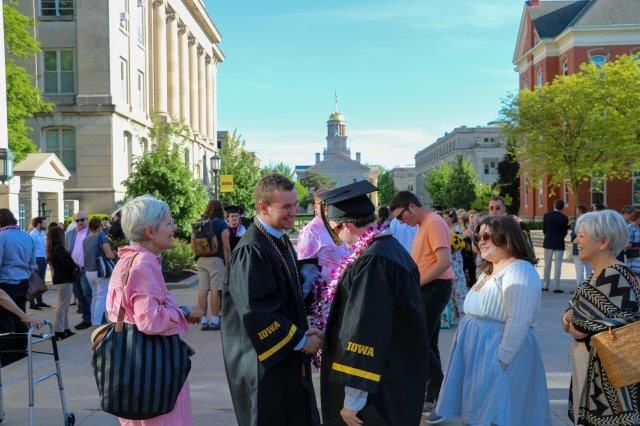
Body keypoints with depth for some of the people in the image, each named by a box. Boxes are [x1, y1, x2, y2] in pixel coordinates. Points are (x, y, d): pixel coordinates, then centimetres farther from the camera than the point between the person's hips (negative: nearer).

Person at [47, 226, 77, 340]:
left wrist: (74, 267, -1)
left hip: (59, 278, 10)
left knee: (64, 306, 15)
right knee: (62, 306, -4)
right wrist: (76, 269, -2)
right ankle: (59, 332, 0)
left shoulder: (52, 248, 13)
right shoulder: (59, 249, -17)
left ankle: (65, 329, 22)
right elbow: (67, 264, -20)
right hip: (64, 280, -10)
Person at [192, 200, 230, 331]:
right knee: (215, 290, -2)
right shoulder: (221, 224, -5)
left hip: (201, 260, 5)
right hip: (216, 260, -5)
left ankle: (204, 320, 10)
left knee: (203, 289, 6)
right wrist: (227, 263, -5)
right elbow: (226, 246, -10)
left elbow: (193, 244, 12)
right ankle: (214, 321, 2)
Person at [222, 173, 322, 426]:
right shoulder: (252, 251, -23)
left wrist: (302, 331, 4)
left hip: (289, 356, 9)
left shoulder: (280, 240, 6)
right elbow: (256, 312, -26)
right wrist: (300, 340, -17)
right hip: (266, 358, -9)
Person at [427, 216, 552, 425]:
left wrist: (501, 361, -25)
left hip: (496, 350, -9)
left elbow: (518, 322, -25)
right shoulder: (489, 270, 15)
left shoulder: (519, 271, -18)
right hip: (474, 347, 9)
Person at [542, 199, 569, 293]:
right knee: (557, 266, 1)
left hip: (548, 243, 3)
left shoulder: (546, 215, -3)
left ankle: (545, 286, 15)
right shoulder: (564, 217, -10)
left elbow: (544, 229, 2)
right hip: (559, 244, -3)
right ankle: (556, 287, 1)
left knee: (547, 265, 11)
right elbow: (565, 232, -4)